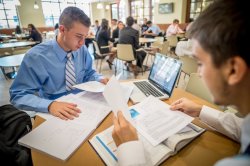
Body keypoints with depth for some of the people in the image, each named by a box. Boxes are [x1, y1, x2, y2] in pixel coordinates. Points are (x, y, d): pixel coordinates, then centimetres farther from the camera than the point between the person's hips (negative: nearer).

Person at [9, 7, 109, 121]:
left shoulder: (82, 50, -3)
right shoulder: (35, 56, -14)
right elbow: (18, 95, -13)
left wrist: (100, 79, -10)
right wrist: (50, 105, -30)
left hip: (81, 105, 3)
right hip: (55, 114, -2)